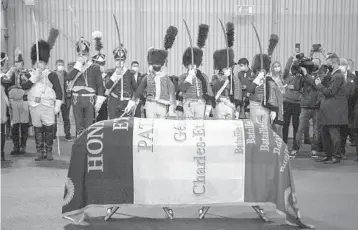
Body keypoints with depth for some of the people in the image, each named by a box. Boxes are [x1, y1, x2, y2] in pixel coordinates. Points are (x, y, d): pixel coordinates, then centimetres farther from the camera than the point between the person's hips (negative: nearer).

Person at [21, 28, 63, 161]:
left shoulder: (51, 75, 2)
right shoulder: (30, 74, 12)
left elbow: (59, 91, -2)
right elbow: (24, 87, -5)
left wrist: (58, 106, -8)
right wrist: (34, 77, -15)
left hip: (48, 105, -3)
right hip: (34, 105, 3)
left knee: (49, 129, 0)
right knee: (37, 130, 6)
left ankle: (49, 152, 10)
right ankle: (39, 152, 13)